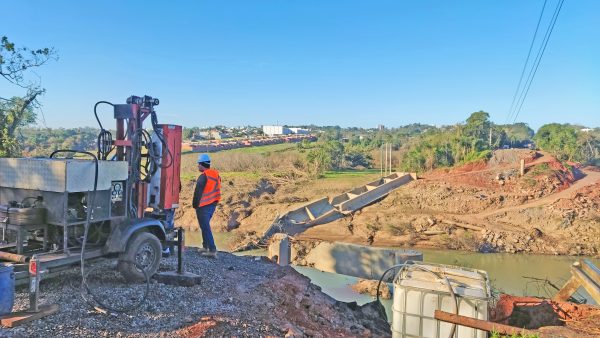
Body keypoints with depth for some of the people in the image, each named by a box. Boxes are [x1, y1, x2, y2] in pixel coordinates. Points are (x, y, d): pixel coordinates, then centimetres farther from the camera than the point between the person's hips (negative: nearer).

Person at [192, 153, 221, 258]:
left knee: (205, 227, -3)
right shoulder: (216, 174, 6)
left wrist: (195, 205, -5)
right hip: (213, 205, 8)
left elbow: (198, 192, -17)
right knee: (206, 225, 22)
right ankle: (205, 246, 30)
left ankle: (212, 250, -6)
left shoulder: (203, 176, -19)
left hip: (203, 206, -8)